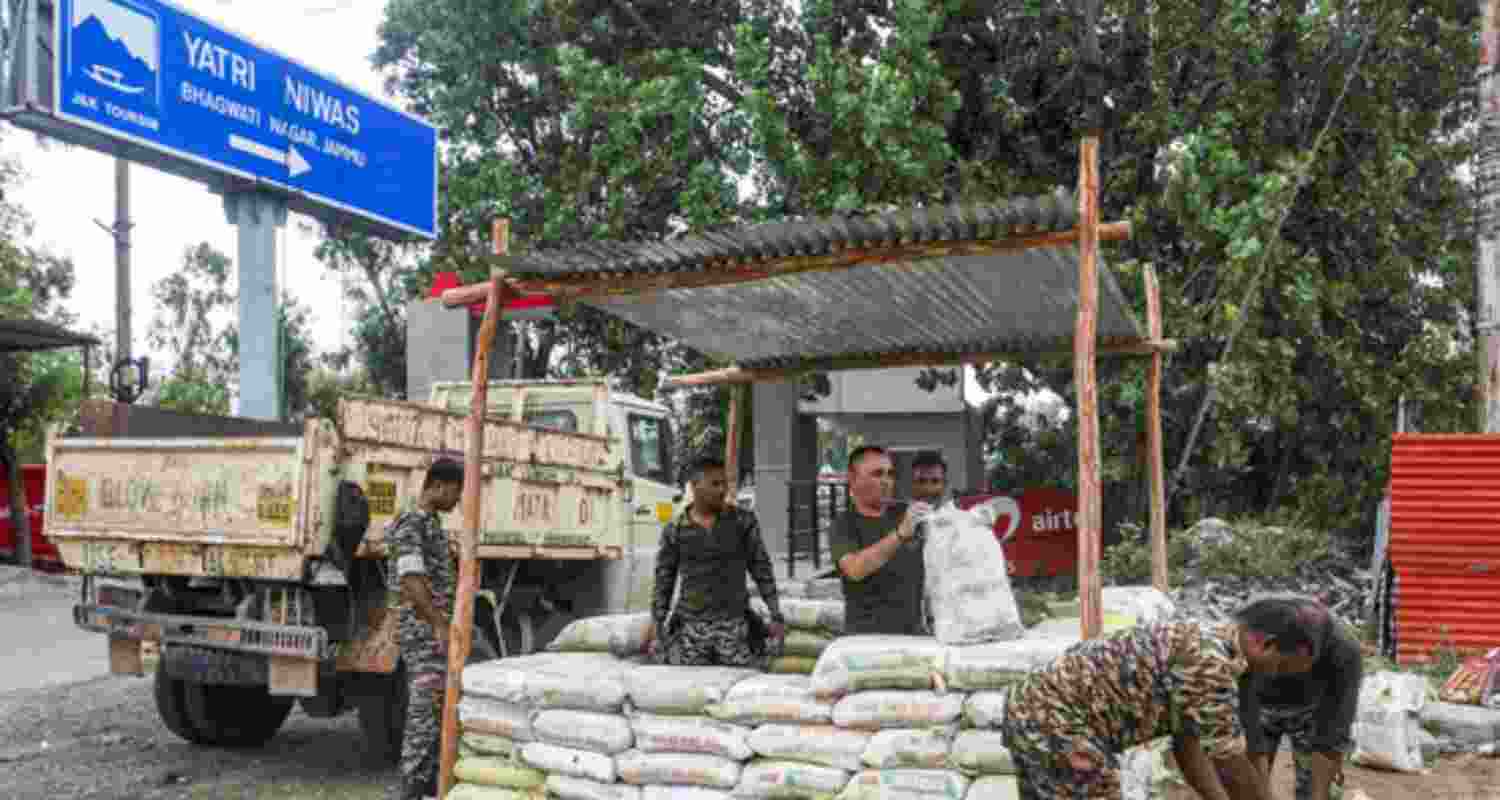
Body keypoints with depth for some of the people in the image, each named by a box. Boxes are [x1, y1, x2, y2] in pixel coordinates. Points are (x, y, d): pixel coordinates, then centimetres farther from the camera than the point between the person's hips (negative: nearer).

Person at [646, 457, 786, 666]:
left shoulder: (743, 521, -2)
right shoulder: (674, 530, 0)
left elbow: (762, 570, 2)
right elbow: (663, 581, 6)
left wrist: (777, 617, -3)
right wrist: (655, 625, 1)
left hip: (733, 624, 0)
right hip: (692, 625, 0)